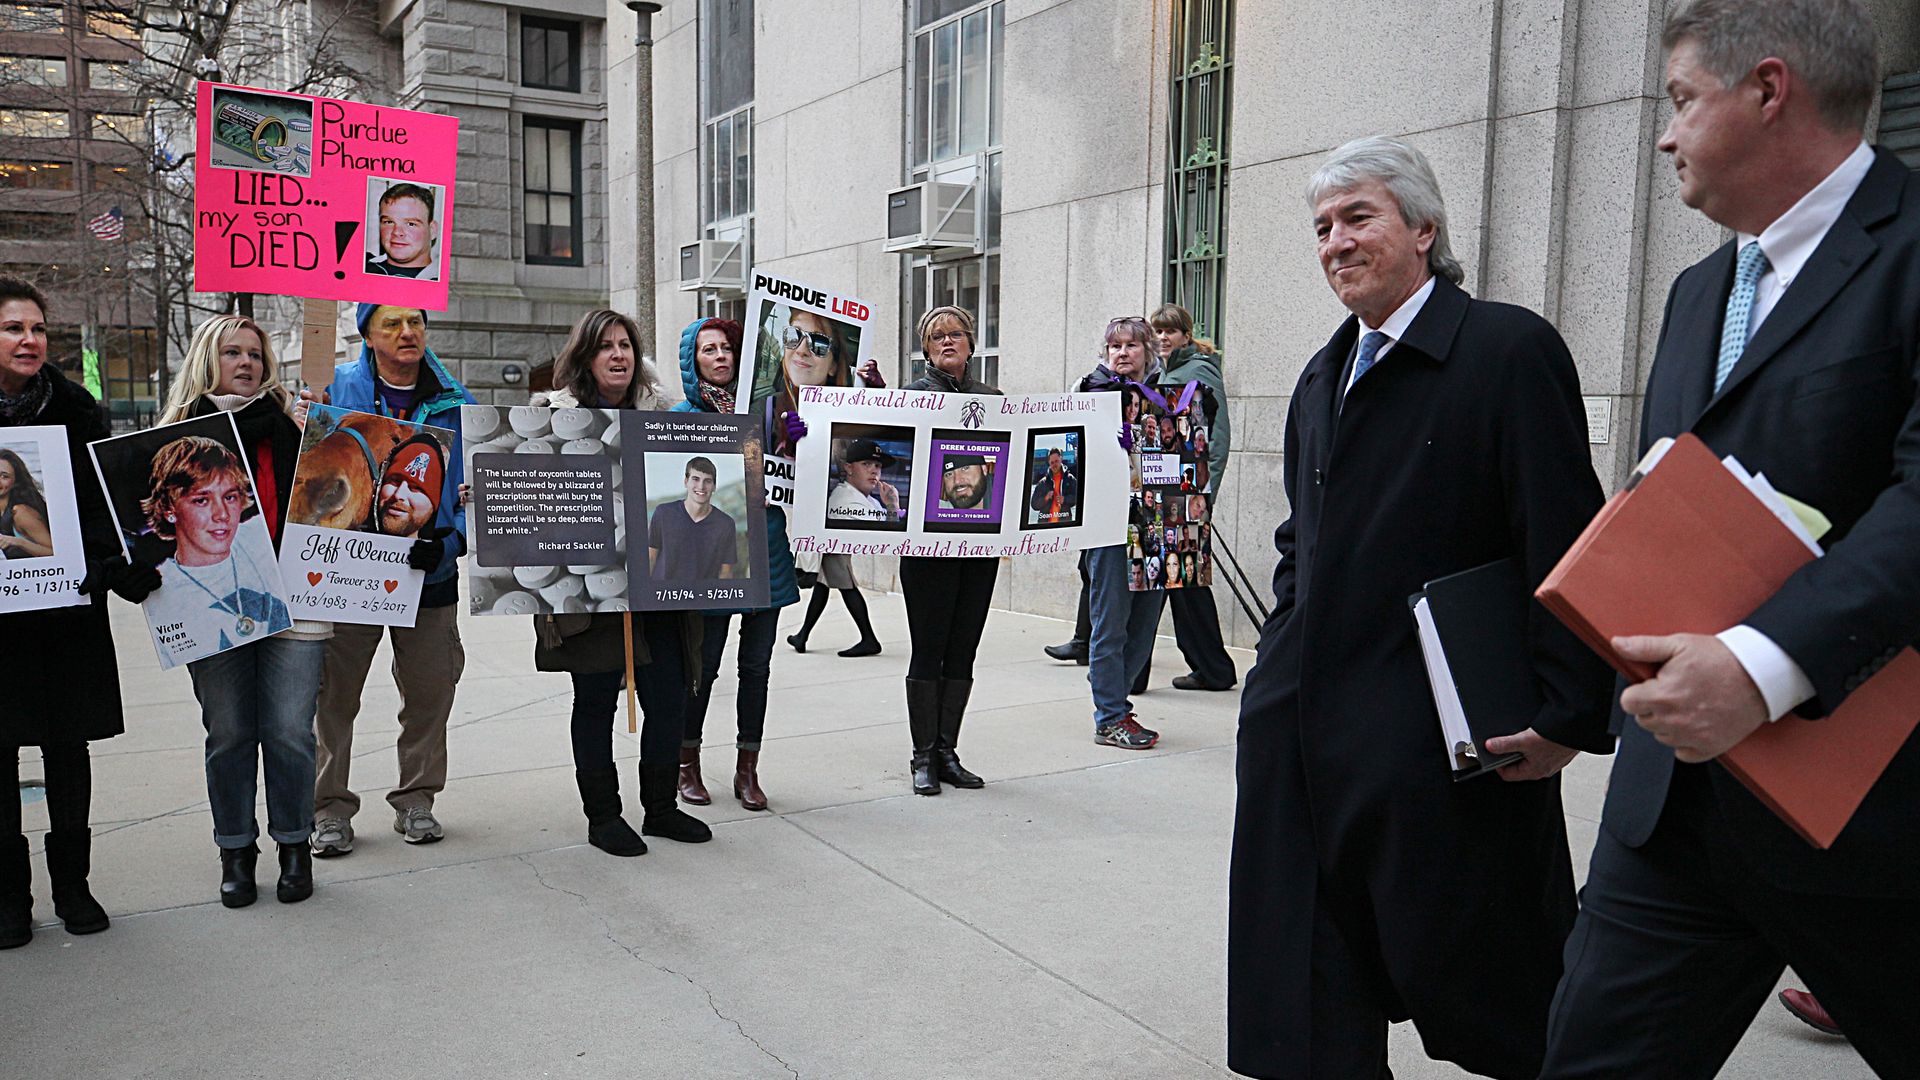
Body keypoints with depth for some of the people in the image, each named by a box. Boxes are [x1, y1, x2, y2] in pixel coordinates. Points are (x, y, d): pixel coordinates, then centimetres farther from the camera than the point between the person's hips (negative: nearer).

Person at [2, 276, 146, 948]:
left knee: (68, 747, 8)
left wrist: (124, 568, -13)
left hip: (71, 603, 1)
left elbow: (105, 501, 3)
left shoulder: (74, 408, 3)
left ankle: (72, 886, 21)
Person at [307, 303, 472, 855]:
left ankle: (415, 800, 27)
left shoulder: (454, 404, 5)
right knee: (335, 694, 6)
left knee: (430, 691, 10)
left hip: (429, 575, 2)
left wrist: (448, 543, -13)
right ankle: (330, 807, 22)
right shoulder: (336, 388, 0)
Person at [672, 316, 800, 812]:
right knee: (703, 663, 5)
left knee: (757, 663, 8)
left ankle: (747, 770, 21)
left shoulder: (762, 407, 8)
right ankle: (688, 764, 25)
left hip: (766, 551, 3)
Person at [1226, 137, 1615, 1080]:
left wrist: (1568, 716, -15)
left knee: (1493, 1003, 11)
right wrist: (1286, 657, 13)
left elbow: (1565, 549, -13)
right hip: (1303, 732, 7)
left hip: (1442, 746, -7)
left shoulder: (1511, 349, -9)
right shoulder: (1322, 377, 14)